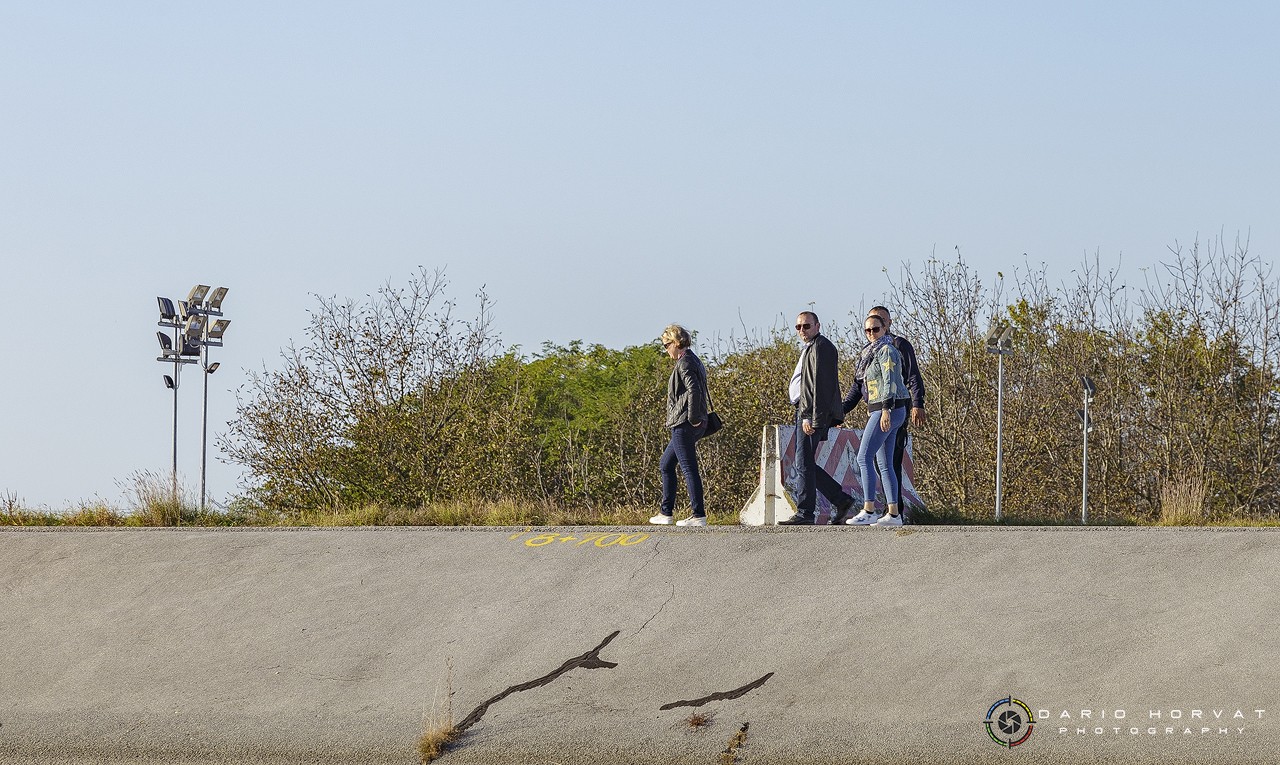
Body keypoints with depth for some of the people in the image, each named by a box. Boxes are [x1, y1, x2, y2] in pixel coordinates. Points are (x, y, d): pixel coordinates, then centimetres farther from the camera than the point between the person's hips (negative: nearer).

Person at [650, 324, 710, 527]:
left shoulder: (684, 363, -13)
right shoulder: (693, 361, 17)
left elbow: (694, 391, -25)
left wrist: (692, 418, -20)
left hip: (684, 425, -11)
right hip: (689, 426, 11)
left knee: (689, 468, -8)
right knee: (666, 465, 18)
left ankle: (699, 515, -7)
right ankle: (666, 513, 21)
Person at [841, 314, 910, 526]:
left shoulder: (886, 351, -9)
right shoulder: (869, 353, 20)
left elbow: (890, 381, -19)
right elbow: (858, 387, 24)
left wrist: (886, 409, -27)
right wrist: (841, 409, 22)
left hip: (888, 410, -10)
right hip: (877, 411, 10)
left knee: (864, 458, -13)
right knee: (884, 464, 7)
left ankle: (868, 511, -15)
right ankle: (893, 514, 6)